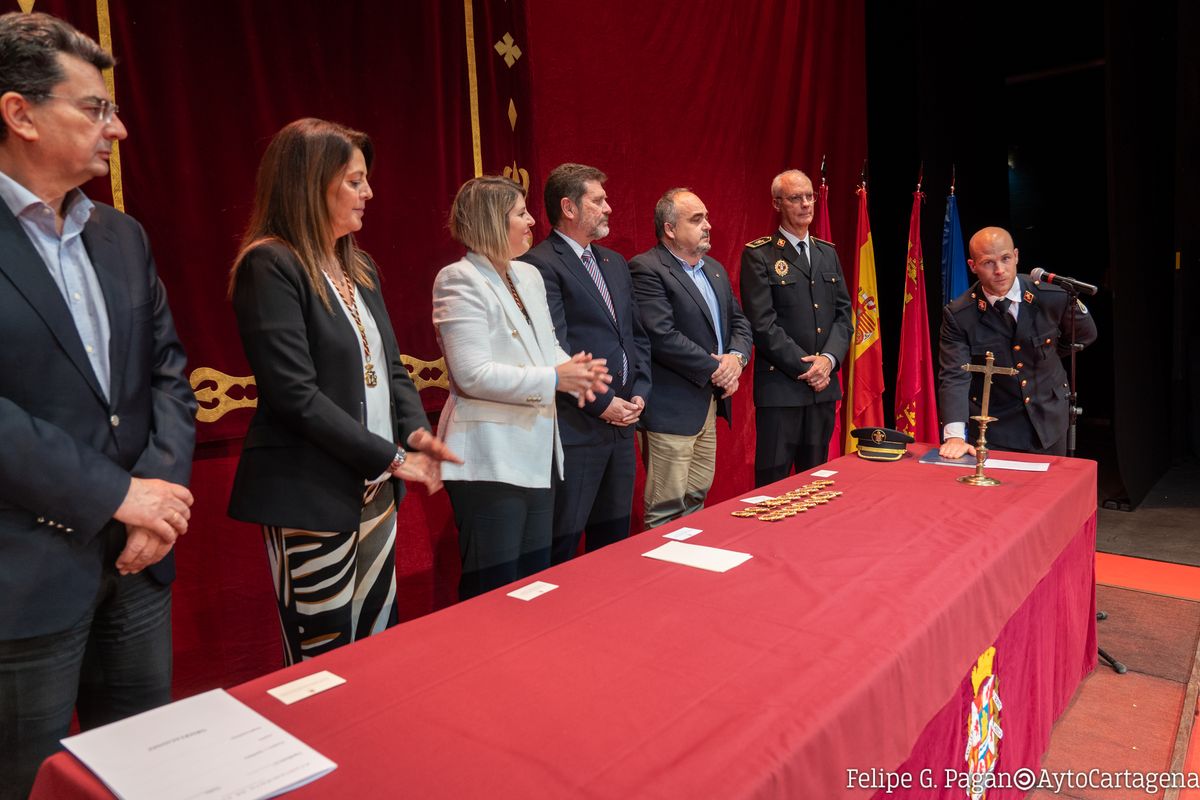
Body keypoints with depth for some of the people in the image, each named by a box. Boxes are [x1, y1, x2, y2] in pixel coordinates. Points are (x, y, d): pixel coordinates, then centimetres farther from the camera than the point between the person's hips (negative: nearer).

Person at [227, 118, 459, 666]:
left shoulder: (359, 267, 13)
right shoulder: (270, 265, -12)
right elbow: (295, 394, -19)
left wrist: (416, 431, -4)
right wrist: (390, 456, -15)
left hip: (375, 490, 8)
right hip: (311, 497, -8)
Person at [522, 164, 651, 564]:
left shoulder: (615, 263, 16)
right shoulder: (540, 265, -11)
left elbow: (637, 335, 18)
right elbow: (555, 349, -17)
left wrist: (639, 393, 5)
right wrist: (602, 403, -14)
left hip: (621, 423, 8)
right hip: (575, 427, -8)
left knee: (614, 538, 18)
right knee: (561, 545, 2)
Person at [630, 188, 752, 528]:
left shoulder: (715, 269, 16)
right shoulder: (646, 269, -12)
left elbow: (739, 320, 18)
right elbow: (662, 336, -21)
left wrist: (736, 357, -4)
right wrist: (715, 368, -15)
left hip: (711, 402, 9)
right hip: (671, 408, -9)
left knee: (696, 497, 17)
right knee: (665, 509, -1)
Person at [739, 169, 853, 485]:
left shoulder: (828, 253, 15)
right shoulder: (759, 255, -4)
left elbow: (843, 314, 10)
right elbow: (762, 323, -12)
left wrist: (829, 359, -8)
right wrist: (805, 368, -13)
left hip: (824, 384, 6)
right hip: (780, 386, -5)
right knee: (773, 482, 2)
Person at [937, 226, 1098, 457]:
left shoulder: (1055, 297, -11)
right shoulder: (958, 315, -17)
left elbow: (1084, 335, 12)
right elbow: (954, 377, -25)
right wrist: (954, 435, -37)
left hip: (1048, 423, 3)